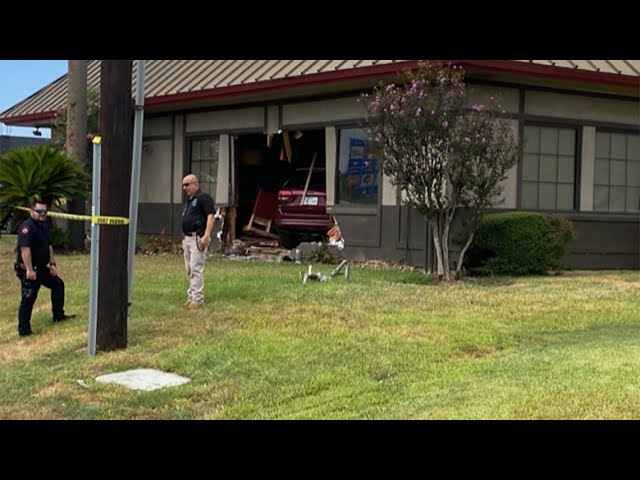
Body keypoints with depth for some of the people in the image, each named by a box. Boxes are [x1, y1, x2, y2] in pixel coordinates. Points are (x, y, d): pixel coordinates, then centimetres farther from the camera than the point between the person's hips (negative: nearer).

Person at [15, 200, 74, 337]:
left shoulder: (44, 226, 12)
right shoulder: (27, 227, -20)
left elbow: (48, 246, 21)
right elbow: (25, 248, -28)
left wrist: (52, 263, 15)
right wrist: (29, 270, -31)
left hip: (42, 268, 10)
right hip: (29, 270, -10)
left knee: (58, 285, 21)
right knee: (28, 299, -5)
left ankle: (59, 315, 35)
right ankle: (23, 330, 3)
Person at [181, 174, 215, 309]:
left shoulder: (203, 197, -9)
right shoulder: (188, 200, 19)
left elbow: (210, 216, -17)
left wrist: (206, 235, -24)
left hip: (198, 238, -10)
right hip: (187, 238, 10)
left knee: (196, 268, -11)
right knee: (189, 269, 11)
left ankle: (197, 298, -10)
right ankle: (191, 296, 16)